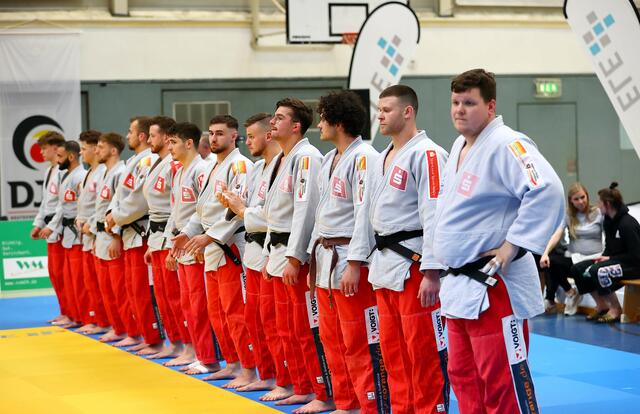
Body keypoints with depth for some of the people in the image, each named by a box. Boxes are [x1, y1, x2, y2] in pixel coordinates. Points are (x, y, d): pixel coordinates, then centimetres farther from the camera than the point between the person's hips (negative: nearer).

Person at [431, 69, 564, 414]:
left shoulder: (506, 145, -16)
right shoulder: (459, 146, 14)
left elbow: (548, 191, -29)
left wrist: (512, 246, -25)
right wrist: (442, 268, 22)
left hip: (493, 286, -10)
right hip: (459, 284, 10)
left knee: (502, 382, -7)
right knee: (463, 376, 17)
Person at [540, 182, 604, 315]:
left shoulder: (599, 213, 3)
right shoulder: (568, 215, 10)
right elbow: (557, 235, -3)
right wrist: (545, 253, -19)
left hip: (593, 258, -3)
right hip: (573, 257, 3)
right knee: (549, 262, -27)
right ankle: (570, 292, -8)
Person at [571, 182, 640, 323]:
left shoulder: (628, 224, -21)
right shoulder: (608, 221, 6)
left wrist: (610, 258, -18)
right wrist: (604, 257, -4)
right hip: (614, 260, 9)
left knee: (597, 271, -34)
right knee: (577, 269, -1)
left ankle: (616, 310, -15)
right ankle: (602, 305, 6)